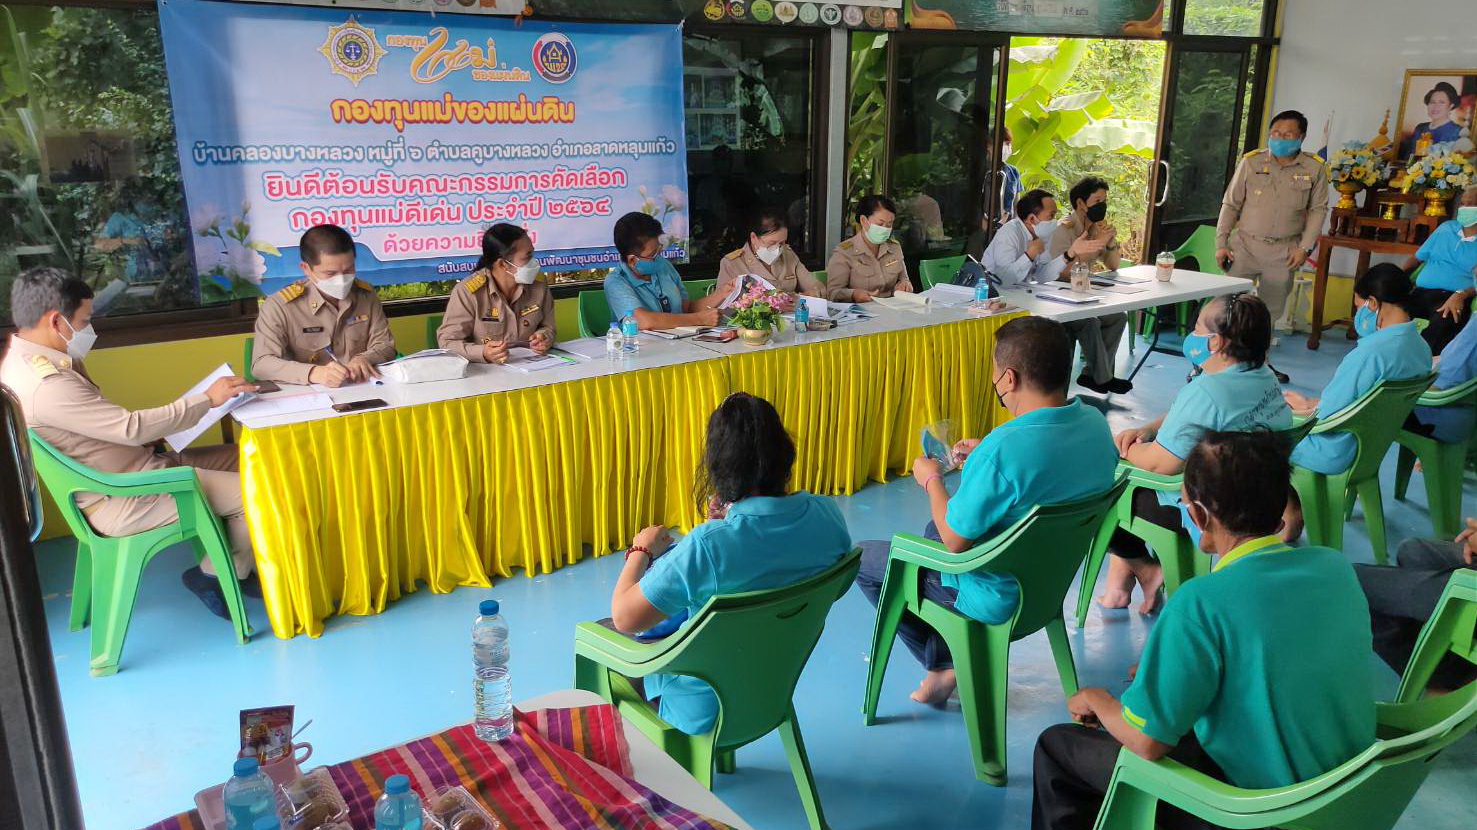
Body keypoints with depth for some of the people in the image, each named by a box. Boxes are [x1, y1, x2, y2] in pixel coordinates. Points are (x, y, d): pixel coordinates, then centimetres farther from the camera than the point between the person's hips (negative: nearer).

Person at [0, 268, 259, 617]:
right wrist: (207, 398, -18)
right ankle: (214, 575, 8)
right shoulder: (45, 385, -27)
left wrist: (153, 437, 1)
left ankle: (232, 563, 16)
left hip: (137, 465, 11)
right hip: (123, 500, -11)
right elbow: (131, 427, -26)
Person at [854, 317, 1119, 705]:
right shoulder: (1095, 422, -10)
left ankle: (945, 667, 16)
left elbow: (955, 541, -23)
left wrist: (931, 479, -7)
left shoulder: (1003, 448, -35)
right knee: (935, 526, 30)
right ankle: (955, 657, 28)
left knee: (863, 558, 9)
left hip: (1000, 598, -8)